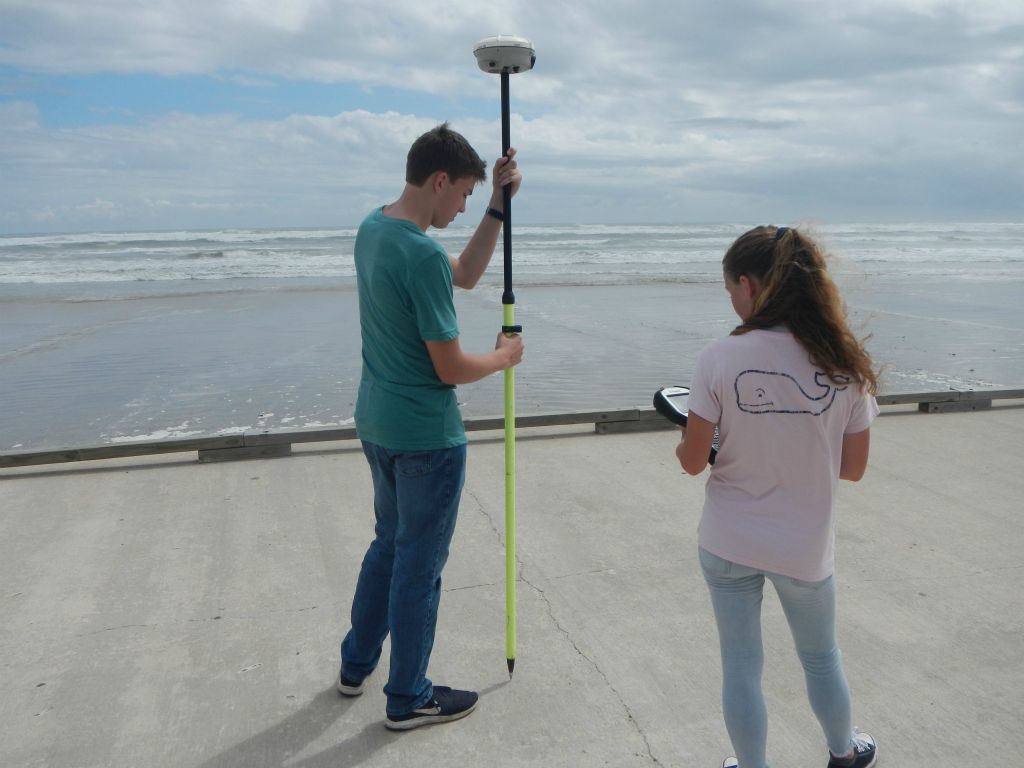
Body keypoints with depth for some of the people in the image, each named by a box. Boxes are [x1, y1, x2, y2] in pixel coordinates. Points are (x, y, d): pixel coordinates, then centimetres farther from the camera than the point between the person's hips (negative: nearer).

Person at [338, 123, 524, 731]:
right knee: (419, 566, 7)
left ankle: (356, 664, 40)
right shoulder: (423, 255, -24)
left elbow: (466, 274, 14)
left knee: (389, 544, 25)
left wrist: (499, 206, 7)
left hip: (377, 424, 9)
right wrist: (504, 356, -3)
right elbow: (451, 369, -22)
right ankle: (409, 698, 26)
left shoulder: (372, 228, 5)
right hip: (427, 436, -9)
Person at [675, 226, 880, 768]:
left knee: (740, 666, 16)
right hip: (805, 548, 3)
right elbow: (853, 468, -3)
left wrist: (683, 445, 10)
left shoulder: (720, 358, -18)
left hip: (729, 543, -2)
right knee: (821, 657, 28)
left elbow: (693, 461, -12)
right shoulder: (846, 363, -10)